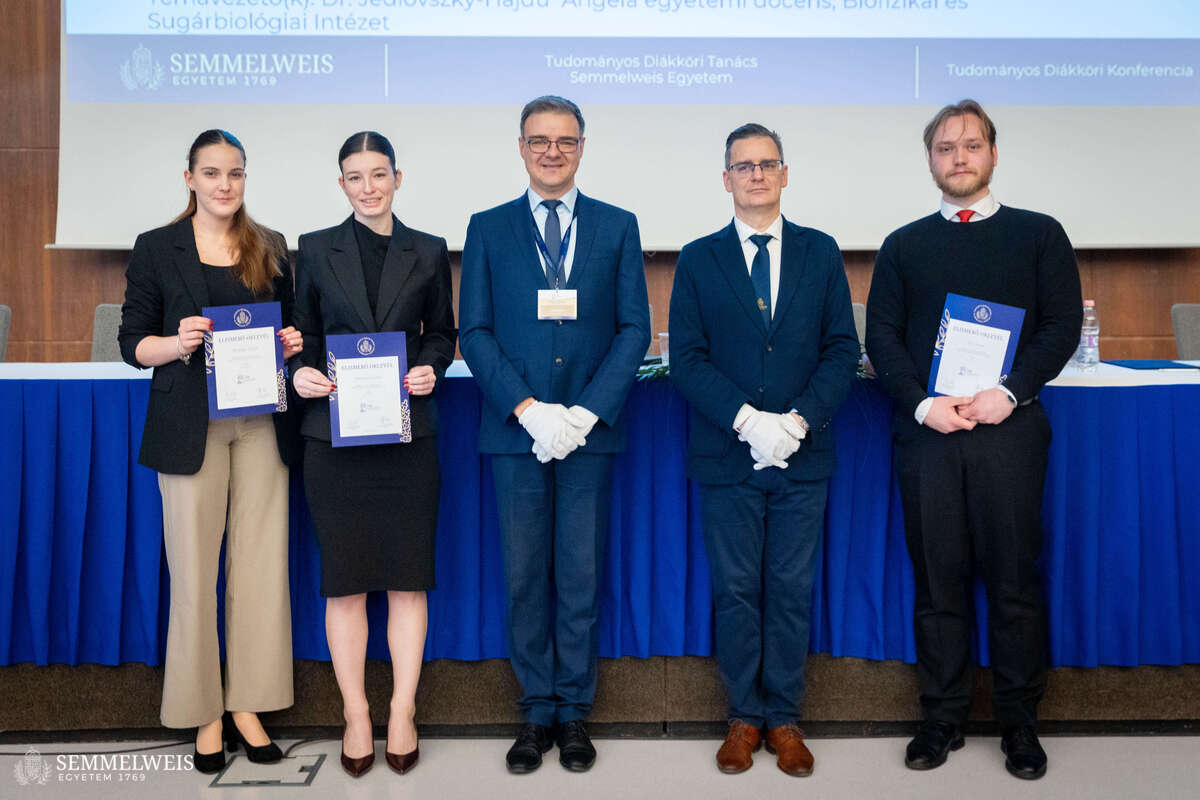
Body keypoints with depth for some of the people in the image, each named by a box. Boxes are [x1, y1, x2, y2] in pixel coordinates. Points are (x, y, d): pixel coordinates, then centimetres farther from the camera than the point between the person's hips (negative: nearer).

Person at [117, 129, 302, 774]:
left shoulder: (270, 248, 12)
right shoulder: (156, 249, 5)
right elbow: (132, 342, 4)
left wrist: (293, 344, -2)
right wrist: (177, 344, -15)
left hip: (262, 422, 3)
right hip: (192, 425, -2)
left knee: (262, 563, 3)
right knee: (195, 568, -1)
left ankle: (248, 704, 16)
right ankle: (204, 712, 13)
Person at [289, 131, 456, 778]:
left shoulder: (428, 252, 8)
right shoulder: (315, 250, 8)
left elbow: (442, 332, 13)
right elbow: (303, 332, 11)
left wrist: (431, 368, -7)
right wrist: (301, 371, -9)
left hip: (407, 432, 0)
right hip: (334, 433, 0)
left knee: (408, 577, 3)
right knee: (344, 580, 3)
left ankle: (402, 713, 16)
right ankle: (355, 715, 16)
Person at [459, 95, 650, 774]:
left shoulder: (618, 226, 8)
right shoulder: (488, 228, 8)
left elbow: (635, 328, 2)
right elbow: (475, 331, 2)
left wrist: (586, 412, -10)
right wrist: (528, 409, -11)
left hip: (589, 430, 0)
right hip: (515, 431, 1)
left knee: (581, 575, 5)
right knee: (525, 577, 6)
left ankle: (575, 712, 19)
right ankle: (538, 712, 19)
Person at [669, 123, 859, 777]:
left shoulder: (820, 252, 8)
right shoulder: (699, 259, 5)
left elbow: (842, 349, 3)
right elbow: (686, 358, -1)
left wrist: (798, 419, -11)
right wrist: (747, 420, -14)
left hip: (802, 454, 1)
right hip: (727, 455, 0)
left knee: (792, 591, 7)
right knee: (736, 590, 6)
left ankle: (784, 719, 20)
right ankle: (743, 717, 20)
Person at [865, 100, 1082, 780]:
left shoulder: (1039, 234, 10)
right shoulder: (904, 245, 14)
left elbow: (1063, 325, 2)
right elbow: (882, 335, 7)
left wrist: (1009, 392, -12)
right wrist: (921, 404, -8)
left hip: (1008, 429, -1)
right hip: (926, 431, 2)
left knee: (1015, 580, 2)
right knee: (938, 582, 6)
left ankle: (1020, 724, 17)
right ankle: (944, 718, 18)